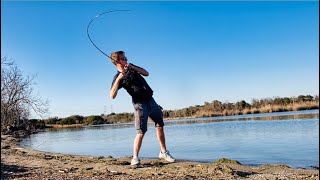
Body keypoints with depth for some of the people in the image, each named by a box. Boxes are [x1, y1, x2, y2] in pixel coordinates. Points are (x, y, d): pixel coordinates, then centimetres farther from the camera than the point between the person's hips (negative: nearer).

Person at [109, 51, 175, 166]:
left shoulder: (131, 67, 14)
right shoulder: (118, 77, -5)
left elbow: (146, 73, 7)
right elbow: (112, 96, -17)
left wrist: (133, 67, -4)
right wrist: (118, 79, -25)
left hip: (150, 100, 7)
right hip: (140, 104, -7)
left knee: (160, 126, 9)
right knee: (141, 132, -11)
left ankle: (163, 152, 21)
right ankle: (135, 158, 2)